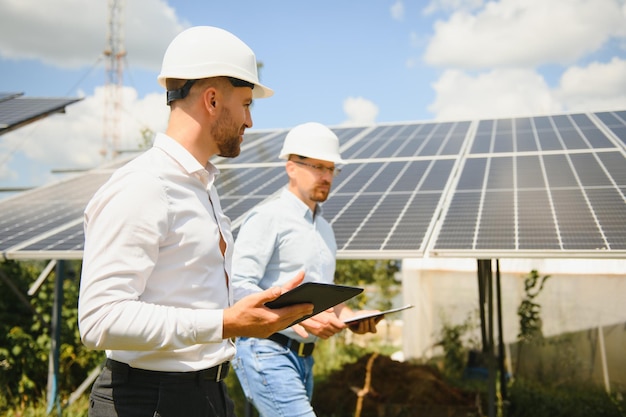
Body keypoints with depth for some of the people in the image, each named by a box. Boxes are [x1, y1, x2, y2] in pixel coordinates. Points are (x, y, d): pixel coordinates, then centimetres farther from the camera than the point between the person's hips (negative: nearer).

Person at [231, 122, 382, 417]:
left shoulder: (324, 228, 18)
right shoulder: (267, 217, -8)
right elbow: (240, 285, -17)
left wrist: (350, 316, 6)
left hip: (304, 358, 9)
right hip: (266, 351, -8)